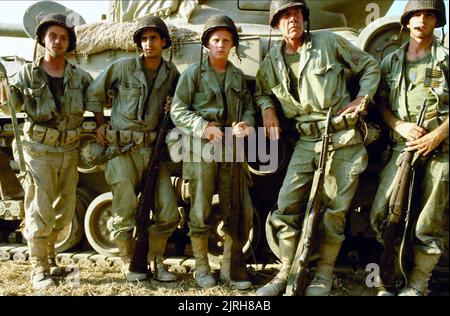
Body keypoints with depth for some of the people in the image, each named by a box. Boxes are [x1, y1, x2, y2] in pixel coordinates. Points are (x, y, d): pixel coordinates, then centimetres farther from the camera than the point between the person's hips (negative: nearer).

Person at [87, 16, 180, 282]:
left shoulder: (172, 73, 7)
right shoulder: (123, 67, 0)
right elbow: (94, 93, 11)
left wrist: (172, 106, 2)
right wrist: (100, 123, 8)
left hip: (153, 149, 3)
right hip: (122, 149, -2)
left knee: (168, 210, 0)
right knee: (125, 213, 1)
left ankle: (157, 260, 19)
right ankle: (129, 262, 21)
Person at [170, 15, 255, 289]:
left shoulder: (238, 76, 17)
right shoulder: (193, 73, 3)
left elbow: (249, 107, 17)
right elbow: (178, 111, -1)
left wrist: (246, 123, -6)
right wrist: (204, 128, -15)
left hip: (232, 149, 4)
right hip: (201, 148, -4)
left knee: (242, 212, 3)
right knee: (201, 213, 3)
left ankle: (230, 267, 19)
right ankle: (202, 268, 19)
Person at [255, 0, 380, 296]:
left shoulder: (329, 41, 1)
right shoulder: (271, 62, 9)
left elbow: (370, 66, 9)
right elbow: (261, 91, 27)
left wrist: (362, 98, -4)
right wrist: (267, 108, 5)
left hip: (344, 140, -3)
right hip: (306, 143, 3)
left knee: (334, 211, 2)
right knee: (286, 207, -3)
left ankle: (324, 275, 18)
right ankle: (286, 275, 12)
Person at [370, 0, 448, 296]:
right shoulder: (391, 61, 18)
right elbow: (381, 103, 13)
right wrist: (400, 126, -6)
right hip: (403, 147, 2)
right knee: (381, 215, -6)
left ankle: (417, 286, 14)